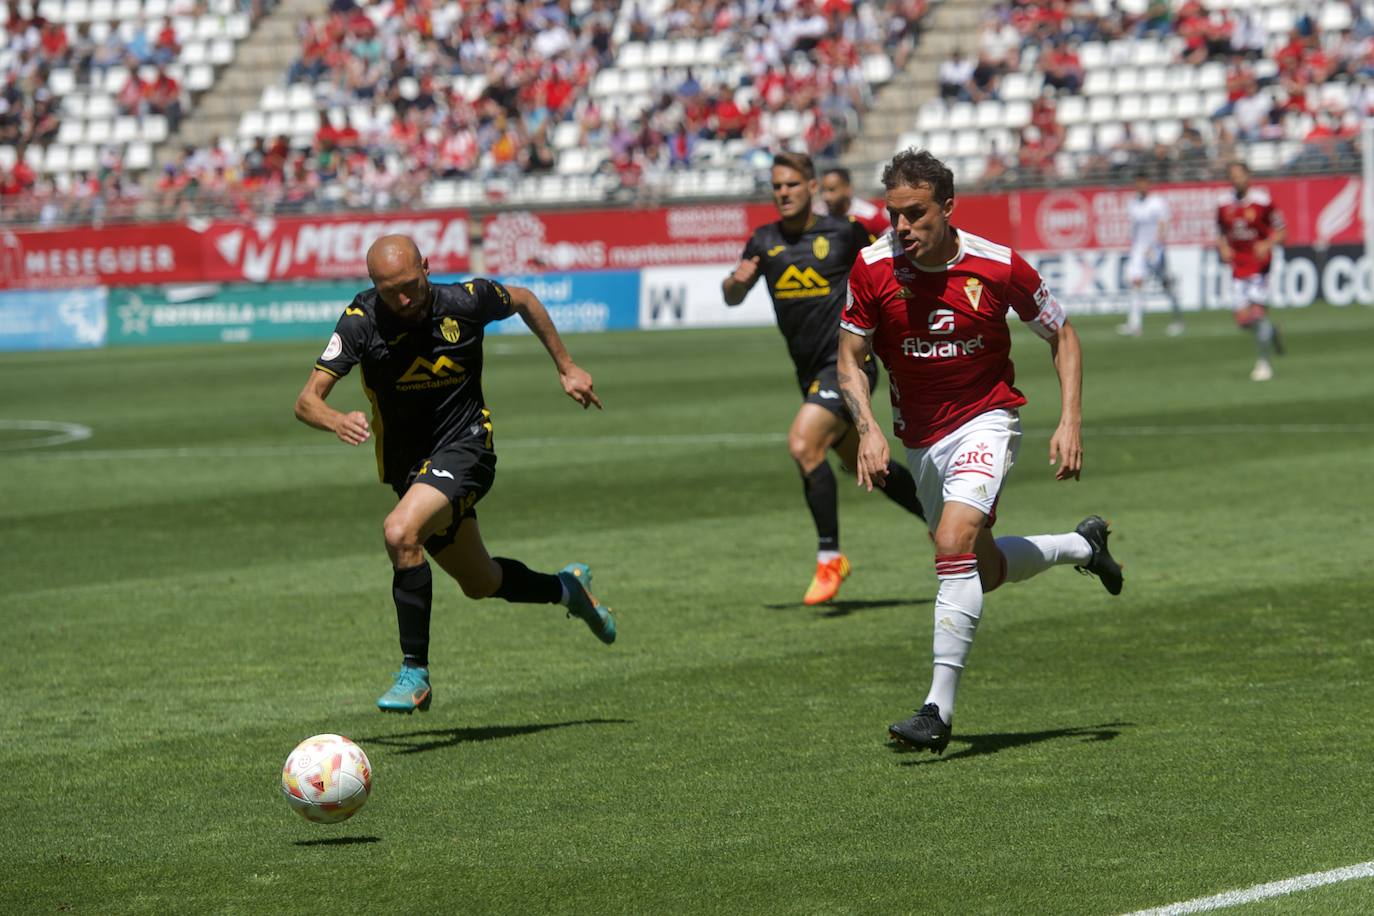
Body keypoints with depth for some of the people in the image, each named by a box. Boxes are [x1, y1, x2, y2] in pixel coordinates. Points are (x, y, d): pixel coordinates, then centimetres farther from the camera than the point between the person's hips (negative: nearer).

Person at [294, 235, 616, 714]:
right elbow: (307, 400, -18)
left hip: (463, 446, -4)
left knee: (400, 532, -31)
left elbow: (524, 301, 10)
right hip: (407, 466, 4)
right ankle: (567, 589, 50)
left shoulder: (466, 301, -14)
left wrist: (566, 367, 13)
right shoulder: (361, 320, -14)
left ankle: (415, 674, -22)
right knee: (481, 583, 19)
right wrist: (336, 420, -40)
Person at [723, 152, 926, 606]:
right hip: (810, 371, 7)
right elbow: (732, 297, 6)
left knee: (803, 444, -25)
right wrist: (737, 280, -15)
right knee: (864, 464, 16)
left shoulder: (844, 233, -6)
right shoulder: (765, 241, 6)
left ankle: (830, 557, -16)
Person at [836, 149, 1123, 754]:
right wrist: (868, 428, -18)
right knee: (984, 572, 16)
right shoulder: (873, 268, -12)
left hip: (984, 421, -4)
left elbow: (1062, 336, -1)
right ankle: (1083, 545, 46)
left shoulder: (999, 265, -16)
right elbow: (850, 359, -2)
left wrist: (1070, 422, -9)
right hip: (920, 438, 4)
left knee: (954, 542, -27)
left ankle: (939, 708, -25)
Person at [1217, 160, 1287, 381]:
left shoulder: (1262, 201, -8)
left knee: (1258, 311, -12)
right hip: (1238, 267, 4)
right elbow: (1221, 234, 17)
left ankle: (1263, 363, 0)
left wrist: (1267, 244, -21)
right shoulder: (1224, 204, 4)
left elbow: (1281, 232, -3)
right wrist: (1223, 249, -4)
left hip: (1260, 262, -4)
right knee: (1243, 319, -2)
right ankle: (1270, 331, 30)